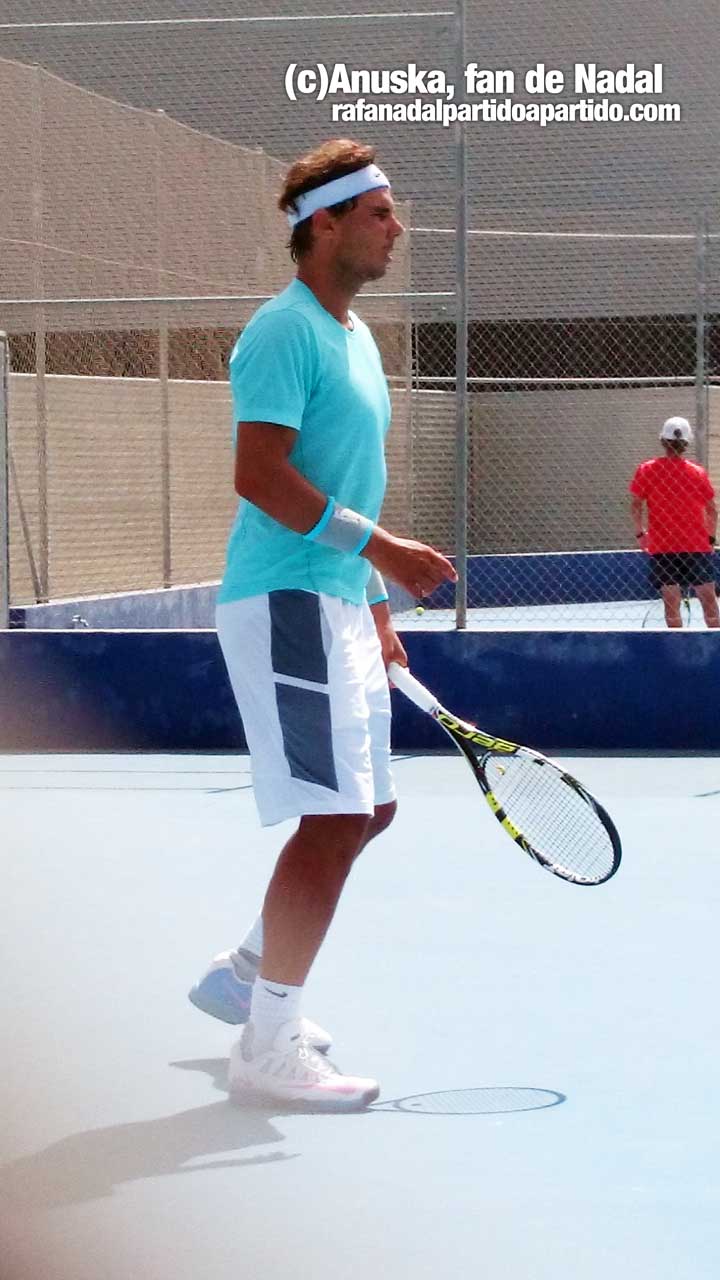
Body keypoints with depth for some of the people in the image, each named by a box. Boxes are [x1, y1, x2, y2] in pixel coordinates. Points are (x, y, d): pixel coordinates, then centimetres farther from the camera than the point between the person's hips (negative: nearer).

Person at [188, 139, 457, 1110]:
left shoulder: (357, 338, 18)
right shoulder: (284, 331, -12)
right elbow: (260, 475, -21)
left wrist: (378, 614, 23)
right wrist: (380, 547, -24)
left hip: (338, 606, 10)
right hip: (285, 603, -10)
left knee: (368, 810, 15)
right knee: (335, 818, -13)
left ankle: (243, 974, 28)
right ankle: (270, 1046, -7)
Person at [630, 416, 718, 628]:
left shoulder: (646, 470, -3)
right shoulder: (699, 472, -1)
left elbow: (635, 505, -3)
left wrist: (640, 532, 10)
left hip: (661, 547, 0)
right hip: (697, 547, 0)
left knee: (671, 602, 2)